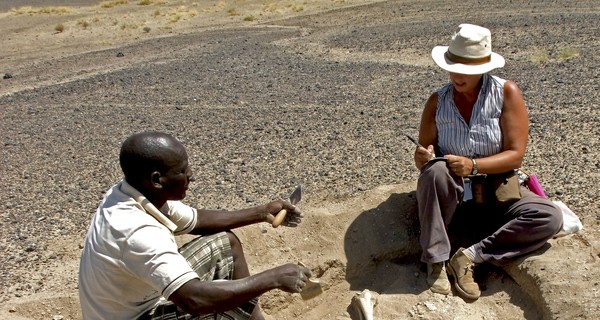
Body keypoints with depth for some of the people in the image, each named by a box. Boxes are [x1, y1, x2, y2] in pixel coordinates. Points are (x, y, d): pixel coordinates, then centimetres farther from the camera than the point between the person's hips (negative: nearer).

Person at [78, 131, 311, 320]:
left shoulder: (141, 195, -9)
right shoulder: (135, 231, -37)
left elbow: (196, 221, 7)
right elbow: (195, 299, -45)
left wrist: (261, 213, 3)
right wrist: (274, 278, -36)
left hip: (144, 299, 9)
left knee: (225, 242, 6)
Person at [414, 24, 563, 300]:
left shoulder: (507, 93, -8)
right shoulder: (438, 101, -4)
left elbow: (515, 155, -13)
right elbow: (423, 159, -3)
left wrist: (473, 166, -29)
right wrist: (423, 157, -27)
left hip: (496, 193, 1)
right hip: (449, 197, 0)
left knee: (550, 218, -23)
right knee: (436, 170, -34)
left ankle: (470, 256, -18)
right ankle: (436, 261, -22)